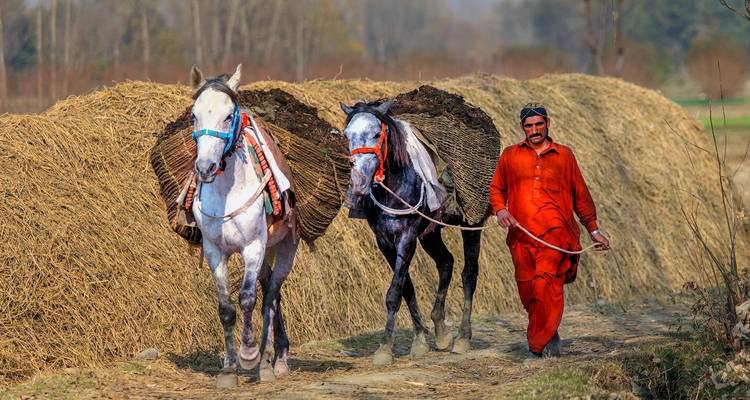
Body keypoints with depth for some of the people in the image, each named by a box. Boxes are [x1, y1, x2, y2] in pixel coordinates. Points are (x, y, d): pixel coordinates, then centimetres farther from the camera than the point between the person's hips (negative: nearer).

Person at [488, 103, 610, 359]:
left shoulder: (564, 155, 13)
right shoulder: (510, 156, 15)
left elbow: (580, 195, 18)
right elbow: (496, 188, 19)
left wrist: (593, 229, 19)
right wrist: (499, 209, -2)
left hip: (555, 233, -2)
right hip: (521, 235, 3)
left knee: (545, 285, -19)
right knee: (527, 291, 3)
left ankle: (538, 347, -17)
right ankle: (549, 337, 24)